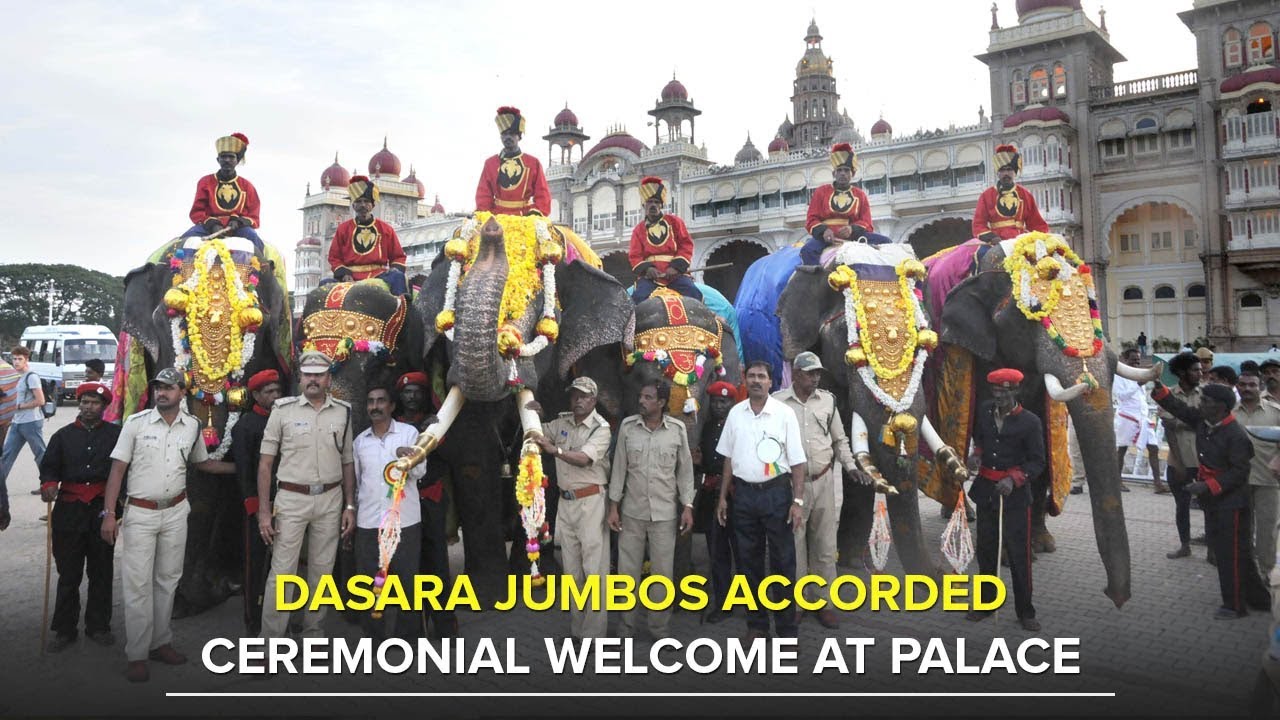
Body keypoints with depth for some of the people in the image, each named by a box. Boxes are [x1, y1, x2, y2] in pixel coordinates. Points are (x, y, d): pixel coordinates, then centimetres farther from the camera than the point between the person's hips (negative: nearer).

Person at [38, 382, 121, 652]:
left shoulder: (116, 434, 2)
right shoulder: (63, 435, 8)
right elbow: (49, 467, 6)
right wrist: (49, 484, -16)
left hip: (103, 509, -1)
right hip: (69, 510, 1)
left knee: (101, 572, 9)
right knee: (68, 573, 6)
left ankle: (98, 626, 21)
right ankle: (64, 629, 18)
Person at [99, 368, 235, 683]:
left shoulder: (192, 425, 3)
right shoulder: (136, 422, -7)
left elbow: (202, 462, 19)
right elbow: (118, 469, -6)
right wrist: (109, 513, -11)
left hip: (176, 512, 4)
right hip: (140, 513, -3)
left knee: (167, 580, 11)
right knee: (138, 584, -2)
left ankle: (160, 643, 23)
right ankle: (137, 655, 7)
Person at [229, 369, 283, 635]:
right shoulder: (245, 424, -5)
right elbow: (243, 469, -9)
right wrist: (255, 507, -13)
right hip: (258, 504, -5)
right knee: (256, 562, 4)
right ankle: (254, 620, 15)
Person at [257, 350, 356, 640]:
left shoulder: (343, 412, 6)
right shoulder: (283, 410, -2)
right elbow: (265, 463, -1)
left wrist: (350, 506, 6)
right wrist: (264, 510, -7)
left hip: (330, 500, 3)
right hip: (291, 499, -3)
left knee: (322, 571, 10)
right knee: (282, 572, -3)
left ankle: (313, 631, 25)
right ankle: (270, 641, 8)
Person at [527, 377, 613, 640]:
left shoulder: (601, 428, -10)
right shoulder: (562, 422, 9)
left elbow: (583, 458, -25)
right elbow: (537, 433, 20)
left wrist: (555, 450, -39)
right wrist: (533, 416, 1)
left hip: (591, 502, -7)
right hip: (566, 501, 7)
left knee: (594, 568, -6)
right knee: (571, 568, 13)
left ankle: (593, 633, -1)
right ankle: (576, 628, 23)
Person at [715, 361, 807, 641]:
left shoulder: (784, 413, -6)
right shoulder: (735, 413, 5)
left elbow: (797, 461, -6)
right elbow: (728, 457, 11)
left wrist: (798, 501, -12)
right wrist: (723, 497, 9)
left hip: (776, 492, -3)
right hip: (744, 493, 3)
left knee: (783, 560, 3)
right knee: (749, 560, 12)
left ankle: (786, 628, 15)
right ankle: (756, 623, 27)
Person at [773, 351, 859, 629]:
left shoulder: (827, 400, 6)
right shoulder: (777, 401, -5)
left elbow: (840, 439, 15)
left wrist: (850, 466, 3)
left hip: (823, 481, 3)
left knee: (825, 545, 9)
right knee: (794, 546, 5)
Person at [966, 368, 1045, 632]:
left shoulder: (1030, 422, -10)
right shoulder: (984, 411, 1)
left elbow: (1037, 462, -6)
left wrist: (1013, 479, -20)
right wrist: (976, 454, -1)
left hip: (1015, 493, -4)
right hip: (985, 490, 4)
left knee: (1019, 554, 0)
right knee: (986, 550, 13)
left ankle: (1025, 612, 14)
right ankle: (986, 603, 27)